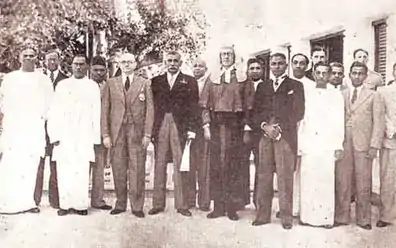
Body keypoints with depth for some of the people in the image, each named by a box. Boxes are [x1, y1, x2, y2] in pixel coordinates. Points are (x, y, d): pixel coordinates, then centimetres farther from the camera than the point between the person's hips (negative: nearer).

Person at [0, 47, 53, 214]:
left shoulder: (43, 80, 11)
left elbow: (50, 103, 11)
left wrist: (43, 116, 0)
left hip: (34, 128, 0)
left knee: (30, 166, -2)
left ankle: (26, 202, 4)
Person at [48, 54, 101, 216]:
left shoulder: (93, 86, 7)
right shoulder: (62, 85, 12)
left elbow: (96, 113, 4)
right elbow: (54, 112, 8)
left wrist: (95, 137, -2)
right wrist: (54, 135, -2)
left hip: (84, 138, -2)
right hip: (63, 137, 2)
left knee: (82, 172, -5)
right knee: (64, 172, -1)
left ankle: (80, 205, 4)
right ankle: (65, 204, 7)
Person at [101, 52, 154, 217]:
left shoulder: (144, 84, 8)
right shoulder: (111, 84, 11)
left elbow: (149, 110, 4)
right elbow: (105, 110, 8)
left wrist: (147, 134, -4)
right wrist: (105, 134, 0)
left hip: (137, 131, -1)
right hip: (117, 131, 1)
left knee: (137, 170, -2)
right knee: (118, 169, 3)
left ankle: (137, 206, 6)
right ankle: (120, 204, 15)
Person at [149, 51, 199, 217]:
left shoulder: (189, 81, 9)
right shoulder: (156, 81, 14)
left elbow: (193, 106, 3)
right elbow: (152, 105, 8)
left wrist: (192, 129, -7)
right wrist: (150, 129, -2)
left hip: (180, 126, -2)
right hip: (160, 125, 2)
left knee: (180, 166, -1)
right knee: (159, 165, 3)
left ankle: (182, 205, 6)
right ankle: (158, 204, 10)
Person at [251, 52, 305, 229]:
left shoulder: (295, 86, 10)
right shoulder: (262, 87, 20)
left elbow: (298, 112, 1)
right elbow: (255, 112, 14)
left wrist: (279, 128, -8)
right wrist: (264, 126, -5)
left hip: (285, 136, -3)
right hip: (265, 135, 3)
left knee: (285, 177, -5)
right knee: (263, 176, 1)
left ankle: (286, 216, 2)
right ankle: (263, 215, 8)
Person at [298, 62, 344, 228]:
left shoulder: (336, 95, 8)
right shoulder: (306, 94, 12)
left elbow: (339, 122, 4)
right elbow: (301, 120, 10)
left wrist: (338, 146, -3)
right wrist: (299, 144, 4)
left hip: (327, 145, -1)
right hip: (308, 144, 2)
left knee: (326, 181, -2)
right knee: (307, 181, 1)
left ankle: (326, 217, 6)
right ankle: (307, 216, 9)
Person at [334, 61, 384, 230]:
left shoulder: (373, 96, 7)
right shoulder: (341, 95, 11)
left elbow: (378, 122, 2)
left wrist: (374, 146, -6)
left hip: (363, 145, -1)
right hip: (343, 144, 1)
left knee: (363, 184, 3)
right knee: (342, 182, 4)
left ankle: (363, 219, 14)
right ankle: (341, 217, 14)